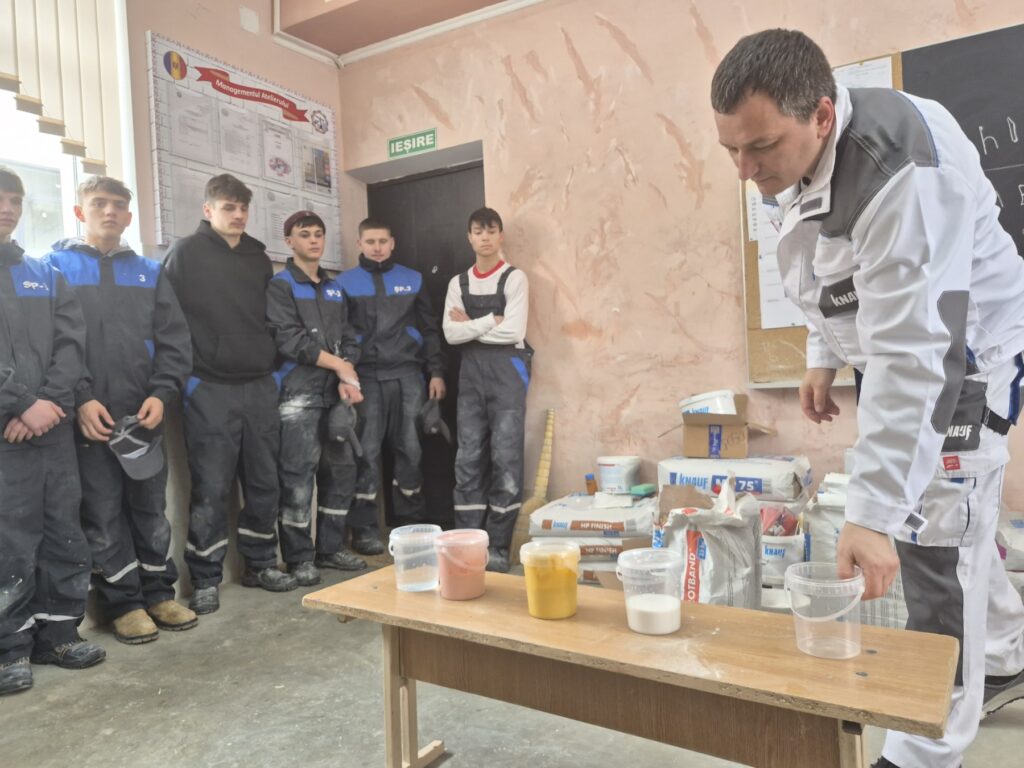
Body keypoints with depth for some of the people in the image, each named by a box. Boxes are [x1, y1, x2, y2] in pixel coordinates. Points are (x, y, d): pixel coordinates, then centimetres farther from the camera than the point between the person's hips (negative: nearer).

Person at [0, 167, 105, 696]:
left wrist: (49, 401, -9)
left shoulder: (44, 274, 15)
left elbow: (72, 341, 6)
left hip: (52, 429, 5)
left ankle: (57, 631, 22)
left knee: (64, 535, 9)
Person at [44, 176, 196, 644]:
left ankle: (159, 593, 23)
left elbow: (174, 340, 7)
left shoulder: (149, 272, 13)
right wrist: (79, 399, -15)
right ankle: (124, 603, 17)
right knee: (103, 514, 5)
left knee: (151, 508, 11)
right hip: (89, 417, -3)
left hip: (145, 415, 3)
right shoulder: (56, 266, 4)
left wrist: (161, 393, -6)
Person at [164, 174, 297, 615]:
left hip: (259, 387, 5)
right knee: (211, 488, 0)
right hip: (209, 390, -5)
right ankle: (206, 580, 13)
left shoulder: (259, 258, 14)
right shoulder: (186, 254, -1)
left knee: (263, 481, 10)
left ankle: (261, 564, 24)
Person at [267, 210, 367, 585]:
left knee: (342, 469, 9)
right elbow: (289, 339, -12)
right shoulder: (280, 285, 0)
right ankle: (299, 557, 5)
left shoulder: (334, 288, 18)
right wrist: (339, 366, -10)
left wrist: (347, 380, -4)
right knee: (298, 475, -5)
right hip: (299, 392, -6)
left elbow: (348, 339, 13)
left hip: (335, 392, 6)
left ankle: (331, 547, 21)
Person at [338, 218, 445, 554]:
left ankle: (409, 521, 16)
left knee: (410, 448, 3)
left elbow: (429, 329, 12)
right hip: (365, 376, -1)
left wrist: (436, 372, 6)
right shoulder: (346, 283, 7)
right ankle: (364, 527, 7)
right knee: (366, 451, -1)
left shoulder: (413, 280, 11)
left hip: (407, 374, 2)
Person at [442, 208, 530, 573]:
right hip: (471, 372, 4)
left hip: (507, 371, -4)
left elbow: (514, 332, -12)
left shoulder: (514, 278, 0)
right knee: (468, 458, 4)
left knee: (505, 457, -5)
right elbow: (450, 334, 1)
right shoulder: (458, 283, 12)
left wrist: (471, 325, -2)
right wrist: (491, 321, -8)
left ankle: (498, 547, 4)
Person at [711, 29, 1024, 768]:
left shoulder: (903, 172, -35)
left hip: (962, 354, -8)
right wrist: (824, 356, 11)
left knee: (935, 539, -6)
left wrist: (872, 512, -41)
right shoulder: (792, 153, -8)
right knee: (948, 523, 19)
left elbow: (914, 357, -39)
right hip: (895, 342, 9)